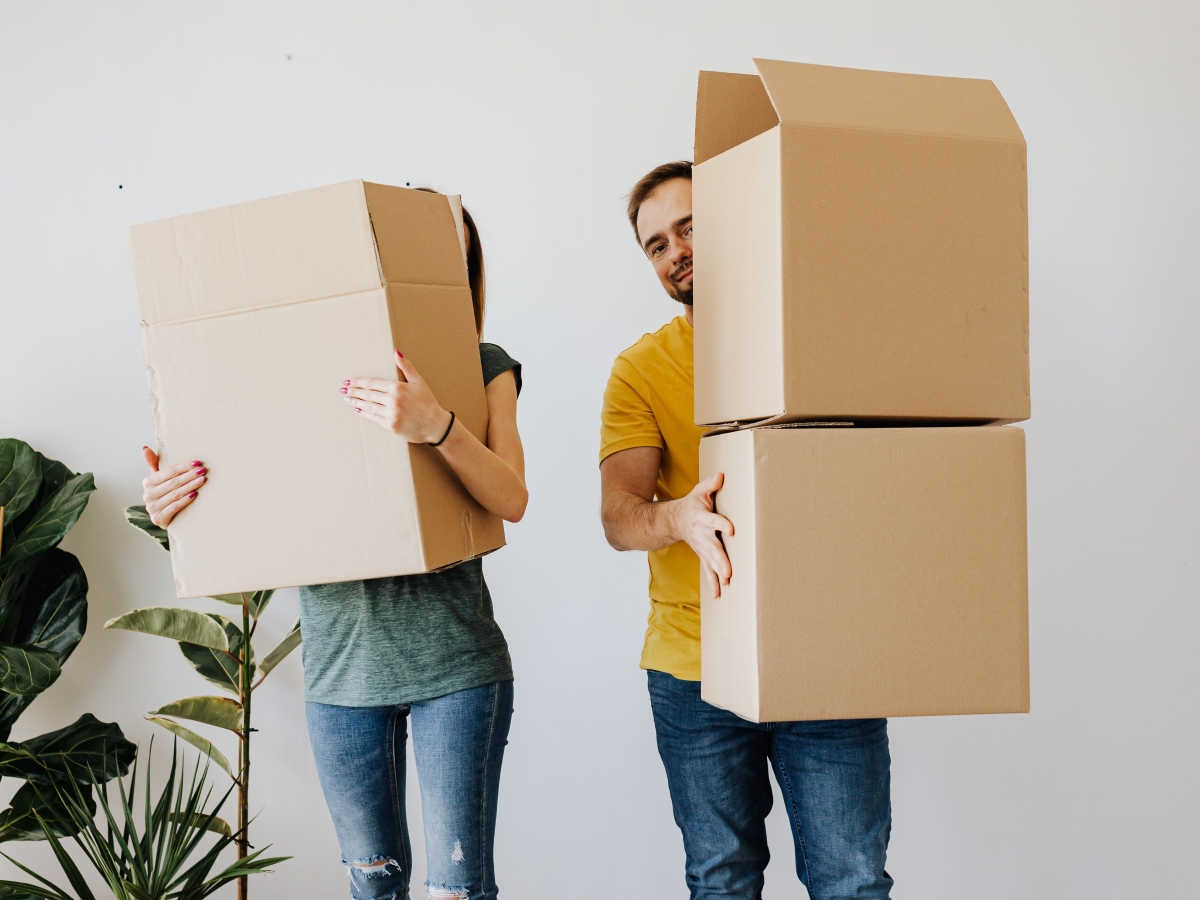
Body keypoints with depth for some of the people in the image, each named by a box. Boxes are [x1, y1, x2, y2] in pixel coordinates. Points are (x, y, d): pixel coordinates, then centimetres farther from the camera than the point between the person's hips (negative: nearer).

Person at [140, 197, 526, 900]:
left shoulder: (482, 366, 2)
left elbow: (511, 499, -13)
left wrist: (436, 425, -31)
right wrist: (173, 509, -11)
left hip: (454, 659, -2)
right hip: (340, 659, 2)